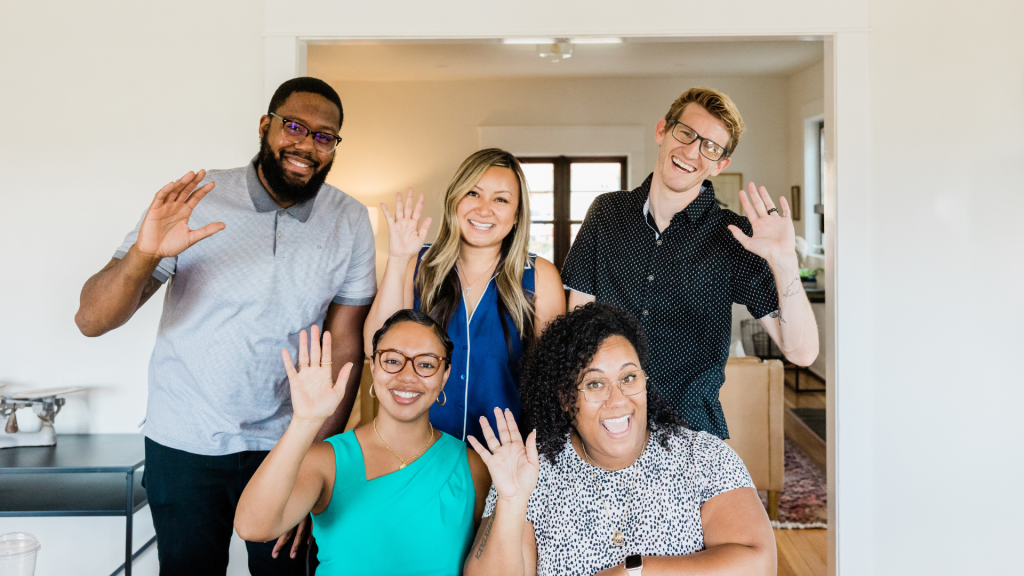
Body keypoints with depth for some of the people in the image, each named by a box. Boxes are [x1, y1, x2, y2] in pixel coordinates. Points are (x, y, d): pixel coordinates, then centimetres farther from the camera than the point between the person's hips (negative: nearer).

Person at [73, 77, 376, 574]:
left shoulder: (349, 222, -6)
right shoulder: (193, 203, -11)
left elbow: (344, 347, -5)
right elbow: (92, 320, -14)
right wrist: (145, 254, -33)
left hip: (285, 443, 1)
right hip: (184, 443, -1)